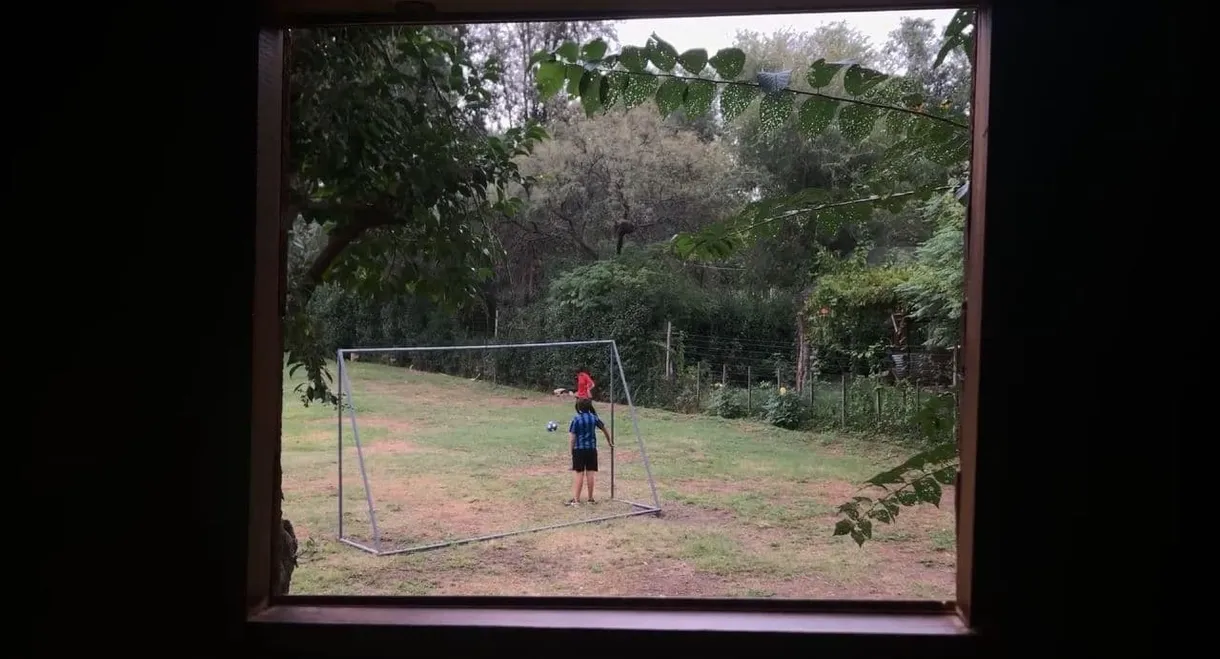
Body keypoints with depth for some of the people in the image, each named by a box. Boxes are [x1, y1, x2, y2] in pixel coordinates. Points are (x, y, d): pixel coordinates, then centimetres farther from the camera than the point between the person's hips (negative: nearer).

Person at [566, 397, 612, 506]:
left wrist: (572, 450, 1)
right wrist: (609, 441, 32)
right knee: (590, 472, 8)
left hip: (579, 449, -3)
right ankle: (591, 498, 15)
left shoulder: (576, 419, -9)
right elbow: (604, 429, 17)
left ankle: (576, 499, 0)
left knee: (578, 473, 0)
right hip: (592, 449, 3)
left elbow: (572, 437, -10)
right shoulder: (594, 418, 3)